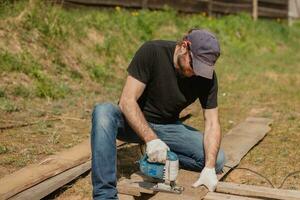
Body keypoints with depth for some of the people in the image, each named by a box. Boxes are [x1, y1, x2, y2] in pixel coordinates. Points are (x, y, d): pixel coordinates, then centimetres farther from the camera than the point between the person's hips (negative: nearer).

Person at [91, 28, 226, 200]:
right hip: (135, 122, -2)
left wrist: (209, 168, -28)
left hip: (168, 127, 3)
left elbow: (212, 123, -14)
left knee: (217, 160, -16)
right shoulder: (152, 52, -24)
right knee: (103, 112, -37)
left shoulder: (207, 76, -13)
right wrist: (150, 139, -40)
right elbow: (127, 101, -27)